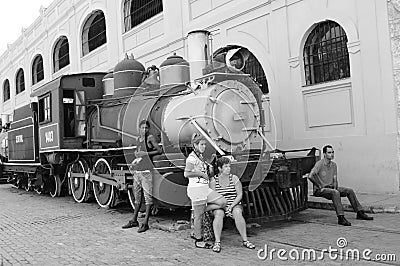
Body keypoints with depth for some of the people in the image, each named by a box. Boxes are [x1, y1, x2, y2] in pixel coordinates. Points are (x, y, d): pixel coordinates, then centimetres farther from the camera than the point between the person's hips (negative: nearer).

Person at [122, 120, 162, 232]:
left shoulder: (150, 138, -2)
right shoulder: (139, 139, 16)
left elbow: (159, 151, -6)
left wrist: (146, 153, -11)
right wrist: (135, 159, 9)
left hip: (146, 171, -7)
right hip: (137, 171, 7)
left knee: (147, 196, -4)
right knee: (137, 196, 15)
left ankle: (145, 223, -1)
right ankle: (134, 221, 25)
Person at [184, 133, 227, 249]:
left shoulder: (200, 156, 15)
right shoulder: (191, 157, -13)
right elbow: (186, 173, -22)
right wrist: (201, 174, -15)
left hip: (205, 187, 9)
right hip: (196, 188, -9)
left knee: (223, 202, 0)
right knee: (199, 216, -1)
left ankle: (196, 213, 8)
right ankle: (198, 240, 12)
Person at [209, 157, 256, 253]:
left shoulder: (234, 178, 1)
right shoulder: (213, 181, 0)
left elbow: (240, 195, -2)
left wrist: (231, 206, -15)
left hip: (234, 205, 0)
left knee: (237, 213, -33)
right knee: (218, 214, -34)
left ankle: (245, 240, -24)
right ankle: (217, 242, -33)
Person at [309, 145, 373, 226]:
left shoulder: (334, 165, 10)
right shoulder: (319, 164, -14)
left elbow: (335, 179, 15)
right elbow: (311, 176, -26)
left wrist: (335, 187, -4)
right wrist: (320, 186, -19)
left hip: (331, 187, 8)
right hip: (320, 190, -8)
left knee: (349, 191, -3)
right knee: (335, 192, -35)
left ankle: (360, 213, 2)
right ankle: (341, 218, -40)